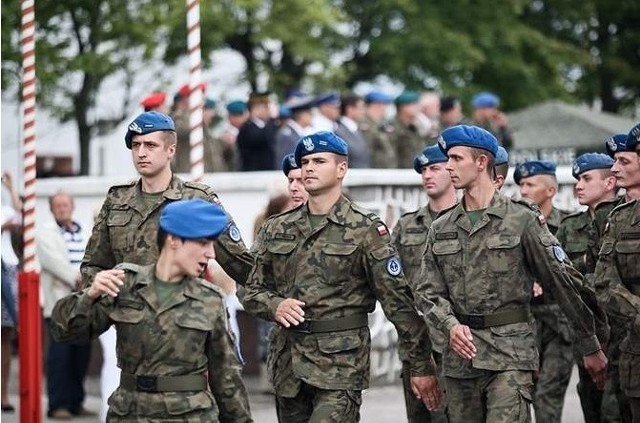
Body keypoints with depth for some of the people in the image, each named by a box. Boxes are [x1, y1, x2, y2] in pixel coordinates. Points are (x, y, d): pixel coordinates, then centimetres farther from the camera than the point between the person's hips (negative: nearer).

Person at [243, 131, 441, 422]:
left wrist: (421, 366, -7)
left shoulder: (365, 230, -4)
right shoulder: (278, 229, 11)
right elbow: (253, 290, 16)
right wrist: (274, 306, -8)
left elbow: (398, 301, -5)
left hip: (341, 364, -6)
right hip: (287, 362, 6)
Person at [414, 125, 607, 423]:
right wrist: (450, 325, -12)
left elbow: (564, 282, -1)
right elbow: (428, 291, 10)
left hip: (510, 354, -5)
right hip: (459, 357, 5)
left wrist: (590, 347, 0)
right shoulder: (441, 229, 12)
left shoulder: (522, 219, -2)